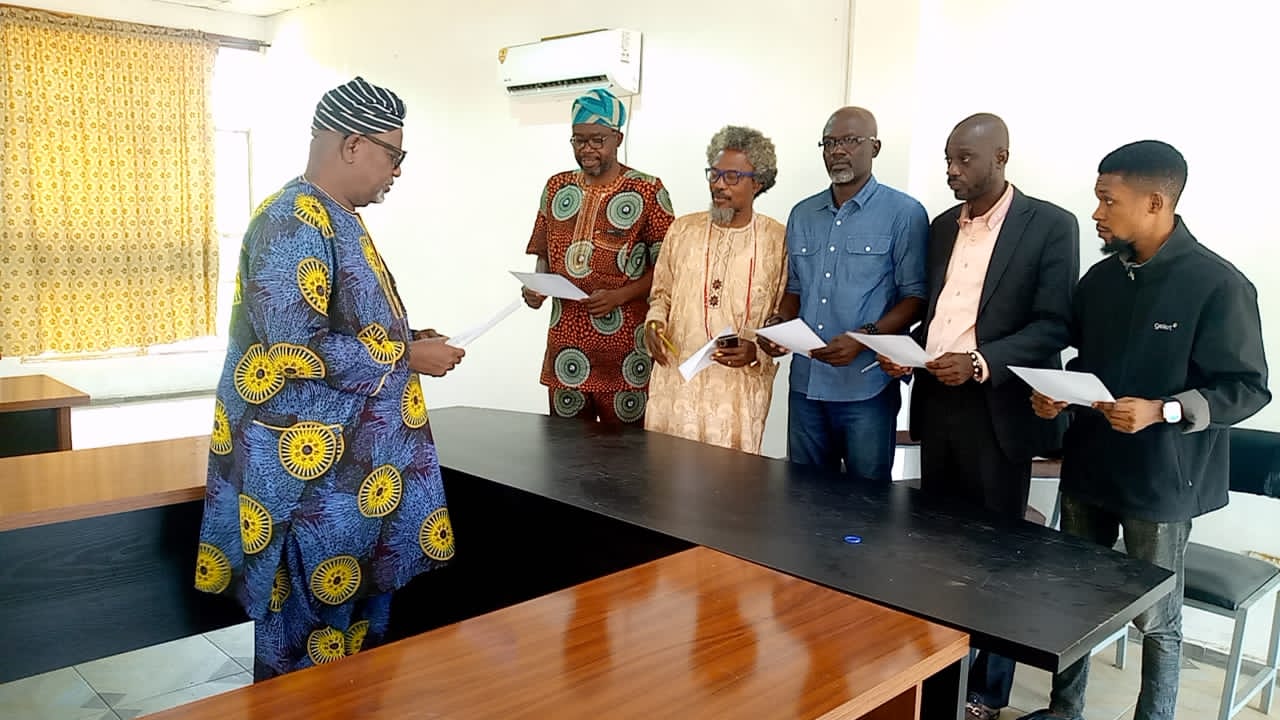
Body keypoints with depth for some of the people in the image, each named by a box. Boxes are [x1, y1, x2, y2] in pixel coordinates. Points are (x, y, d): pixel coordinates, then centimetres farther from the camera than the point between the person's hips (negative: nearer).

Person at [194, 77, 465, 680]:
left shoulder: (335, 220, 13)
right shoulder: (294, 222, -19)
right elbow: (298, 348, -26)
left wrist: (401, 339, 8)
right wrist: (406, 356, -17)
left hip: (347, 460, 10)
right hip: (310, 467, -10)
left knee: (351, 602, 19)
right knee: (309, 622, 4)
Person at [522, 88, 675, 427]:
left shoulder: (648, 191, -4)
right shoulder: (557, 187, 10)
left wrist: (619, 296, -18)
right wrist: (537, 286, -2)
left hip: (624, 352, -4)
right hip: (565, 347, 4)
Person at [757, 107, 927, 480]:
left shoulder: (904, 214, -4)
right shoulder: (802, 215, 12)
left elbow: (915, 297, -7)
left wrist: (863, 338, -20)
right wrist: (779, 322, -3)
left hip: (867, 388, -4)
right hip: (805, 383, 5)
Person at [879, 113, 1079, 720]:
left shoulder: (1051, 225, -4)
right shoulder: (942, 226, 14)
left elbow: (1053, 326, -10)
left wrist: (980, 362, -23)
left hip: (997, 410, -5)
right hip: (936, 403, 5)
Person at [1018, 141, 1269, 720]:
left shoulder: (1218, 285, -13)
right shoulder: (1099, 279, 6)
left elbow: (1248, 388, -13)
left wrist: (1162, 411, -26)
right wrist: (1059, 396, -3)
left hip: (1161, 478, -6)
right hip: (1088, 467, 6)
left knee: (1155, 616, 10)